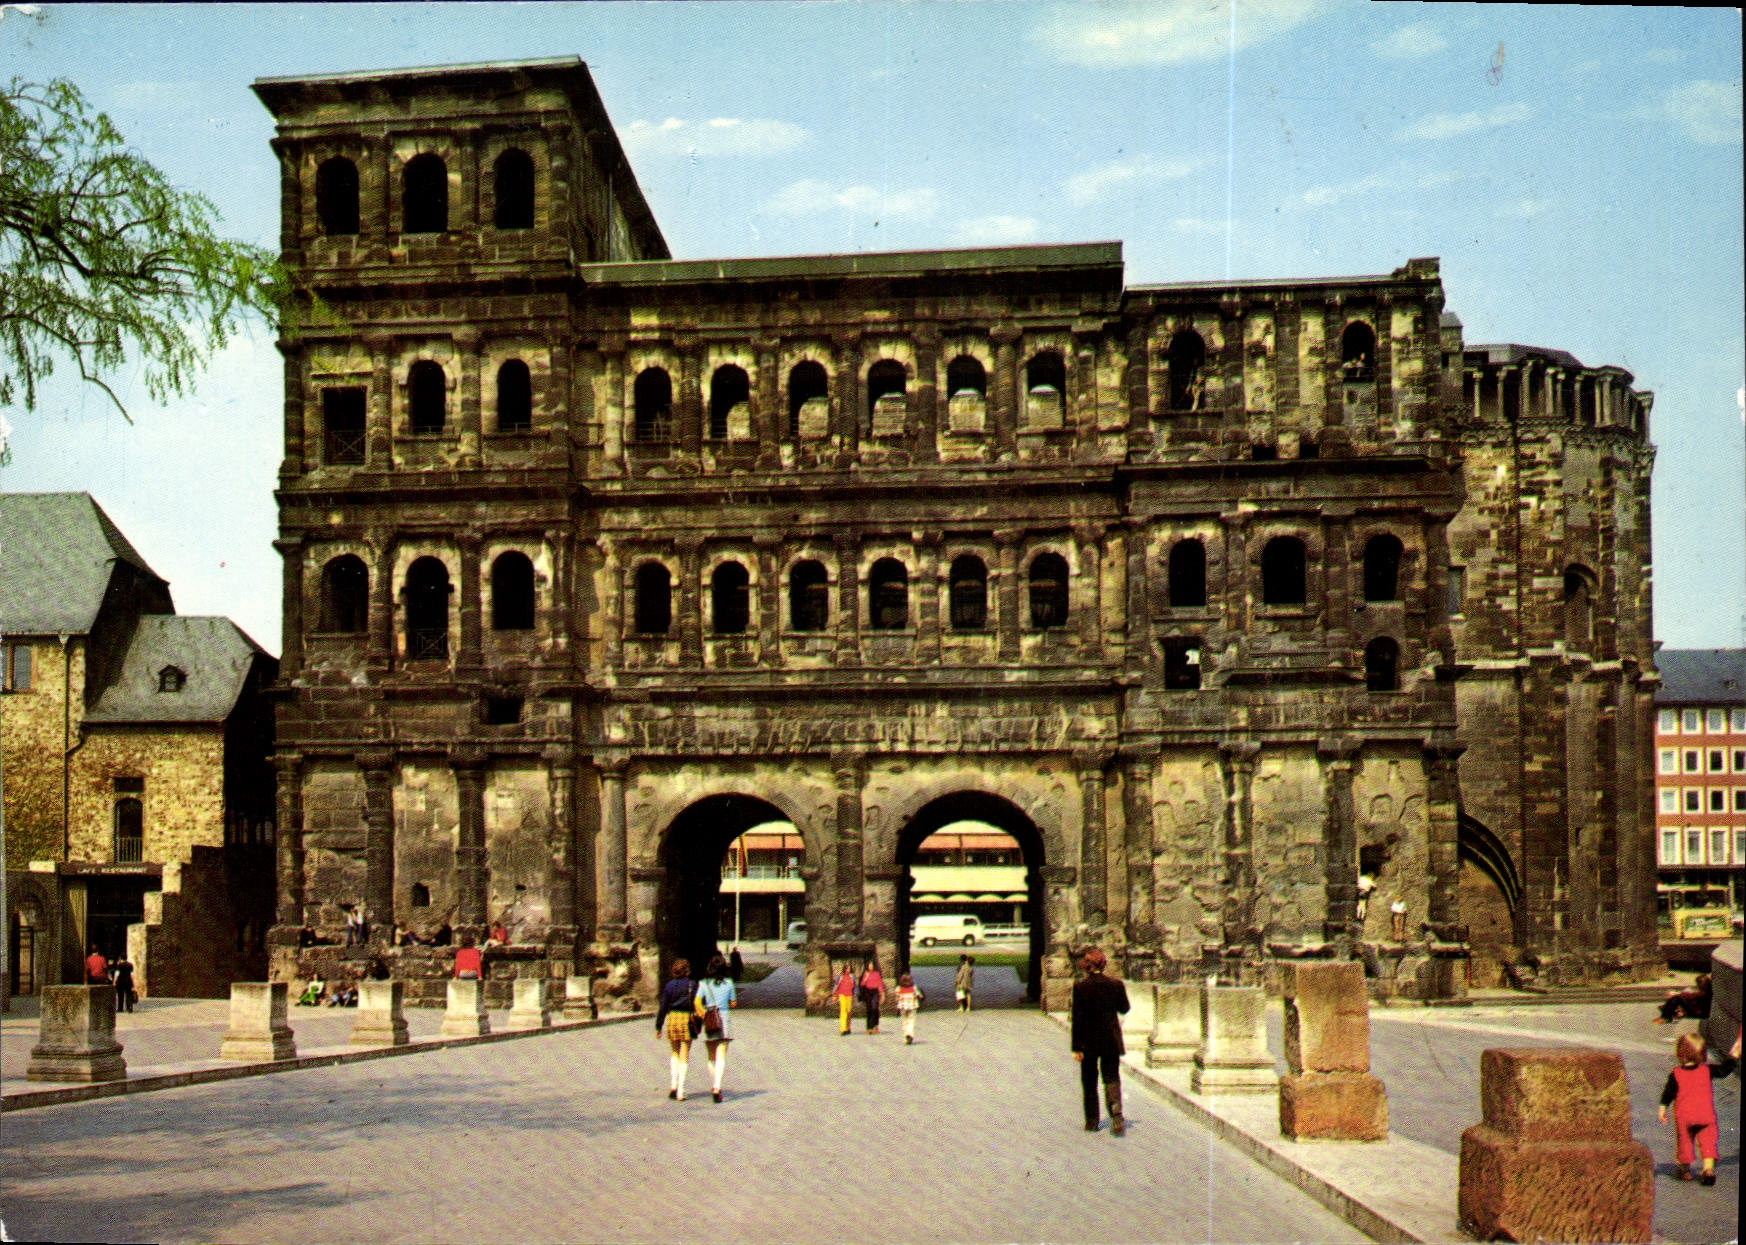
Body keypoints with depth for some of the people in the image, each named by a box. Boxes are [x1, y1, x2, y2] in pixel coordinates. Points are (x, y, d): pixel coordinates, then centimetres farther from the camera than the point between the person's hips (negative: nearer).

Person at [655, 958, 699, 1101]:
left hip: (672, 1019, 2)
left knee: (675, 1053, 21)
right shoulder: (692, 986, -3)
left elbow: (663, 1007, 3)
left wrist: (658, 1026, 8)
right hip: (687, 1020, -2)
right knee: (684, 1057, 4)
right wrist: (698, 1024, 5)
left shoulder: (669, 986, 2)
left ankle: (673, 1085, 8)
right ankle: (680, 1092, 0)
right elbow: (697, 1006, -4)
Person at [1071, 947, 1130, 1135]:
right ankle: (1116, 1111, -20)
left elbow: (1077, 1018, -11)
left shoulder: (1080, 987, -11)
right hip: (1111, 1042, 2)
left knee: (1089, 1082, 12)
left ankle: (1092, 1121, 17)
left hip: (1088, 1042, -2)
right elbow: (1124, 1009, 10)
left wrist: (1076, 1047, -9)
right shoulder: (1116, 984, -4)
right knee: (1112, 1078, 7)